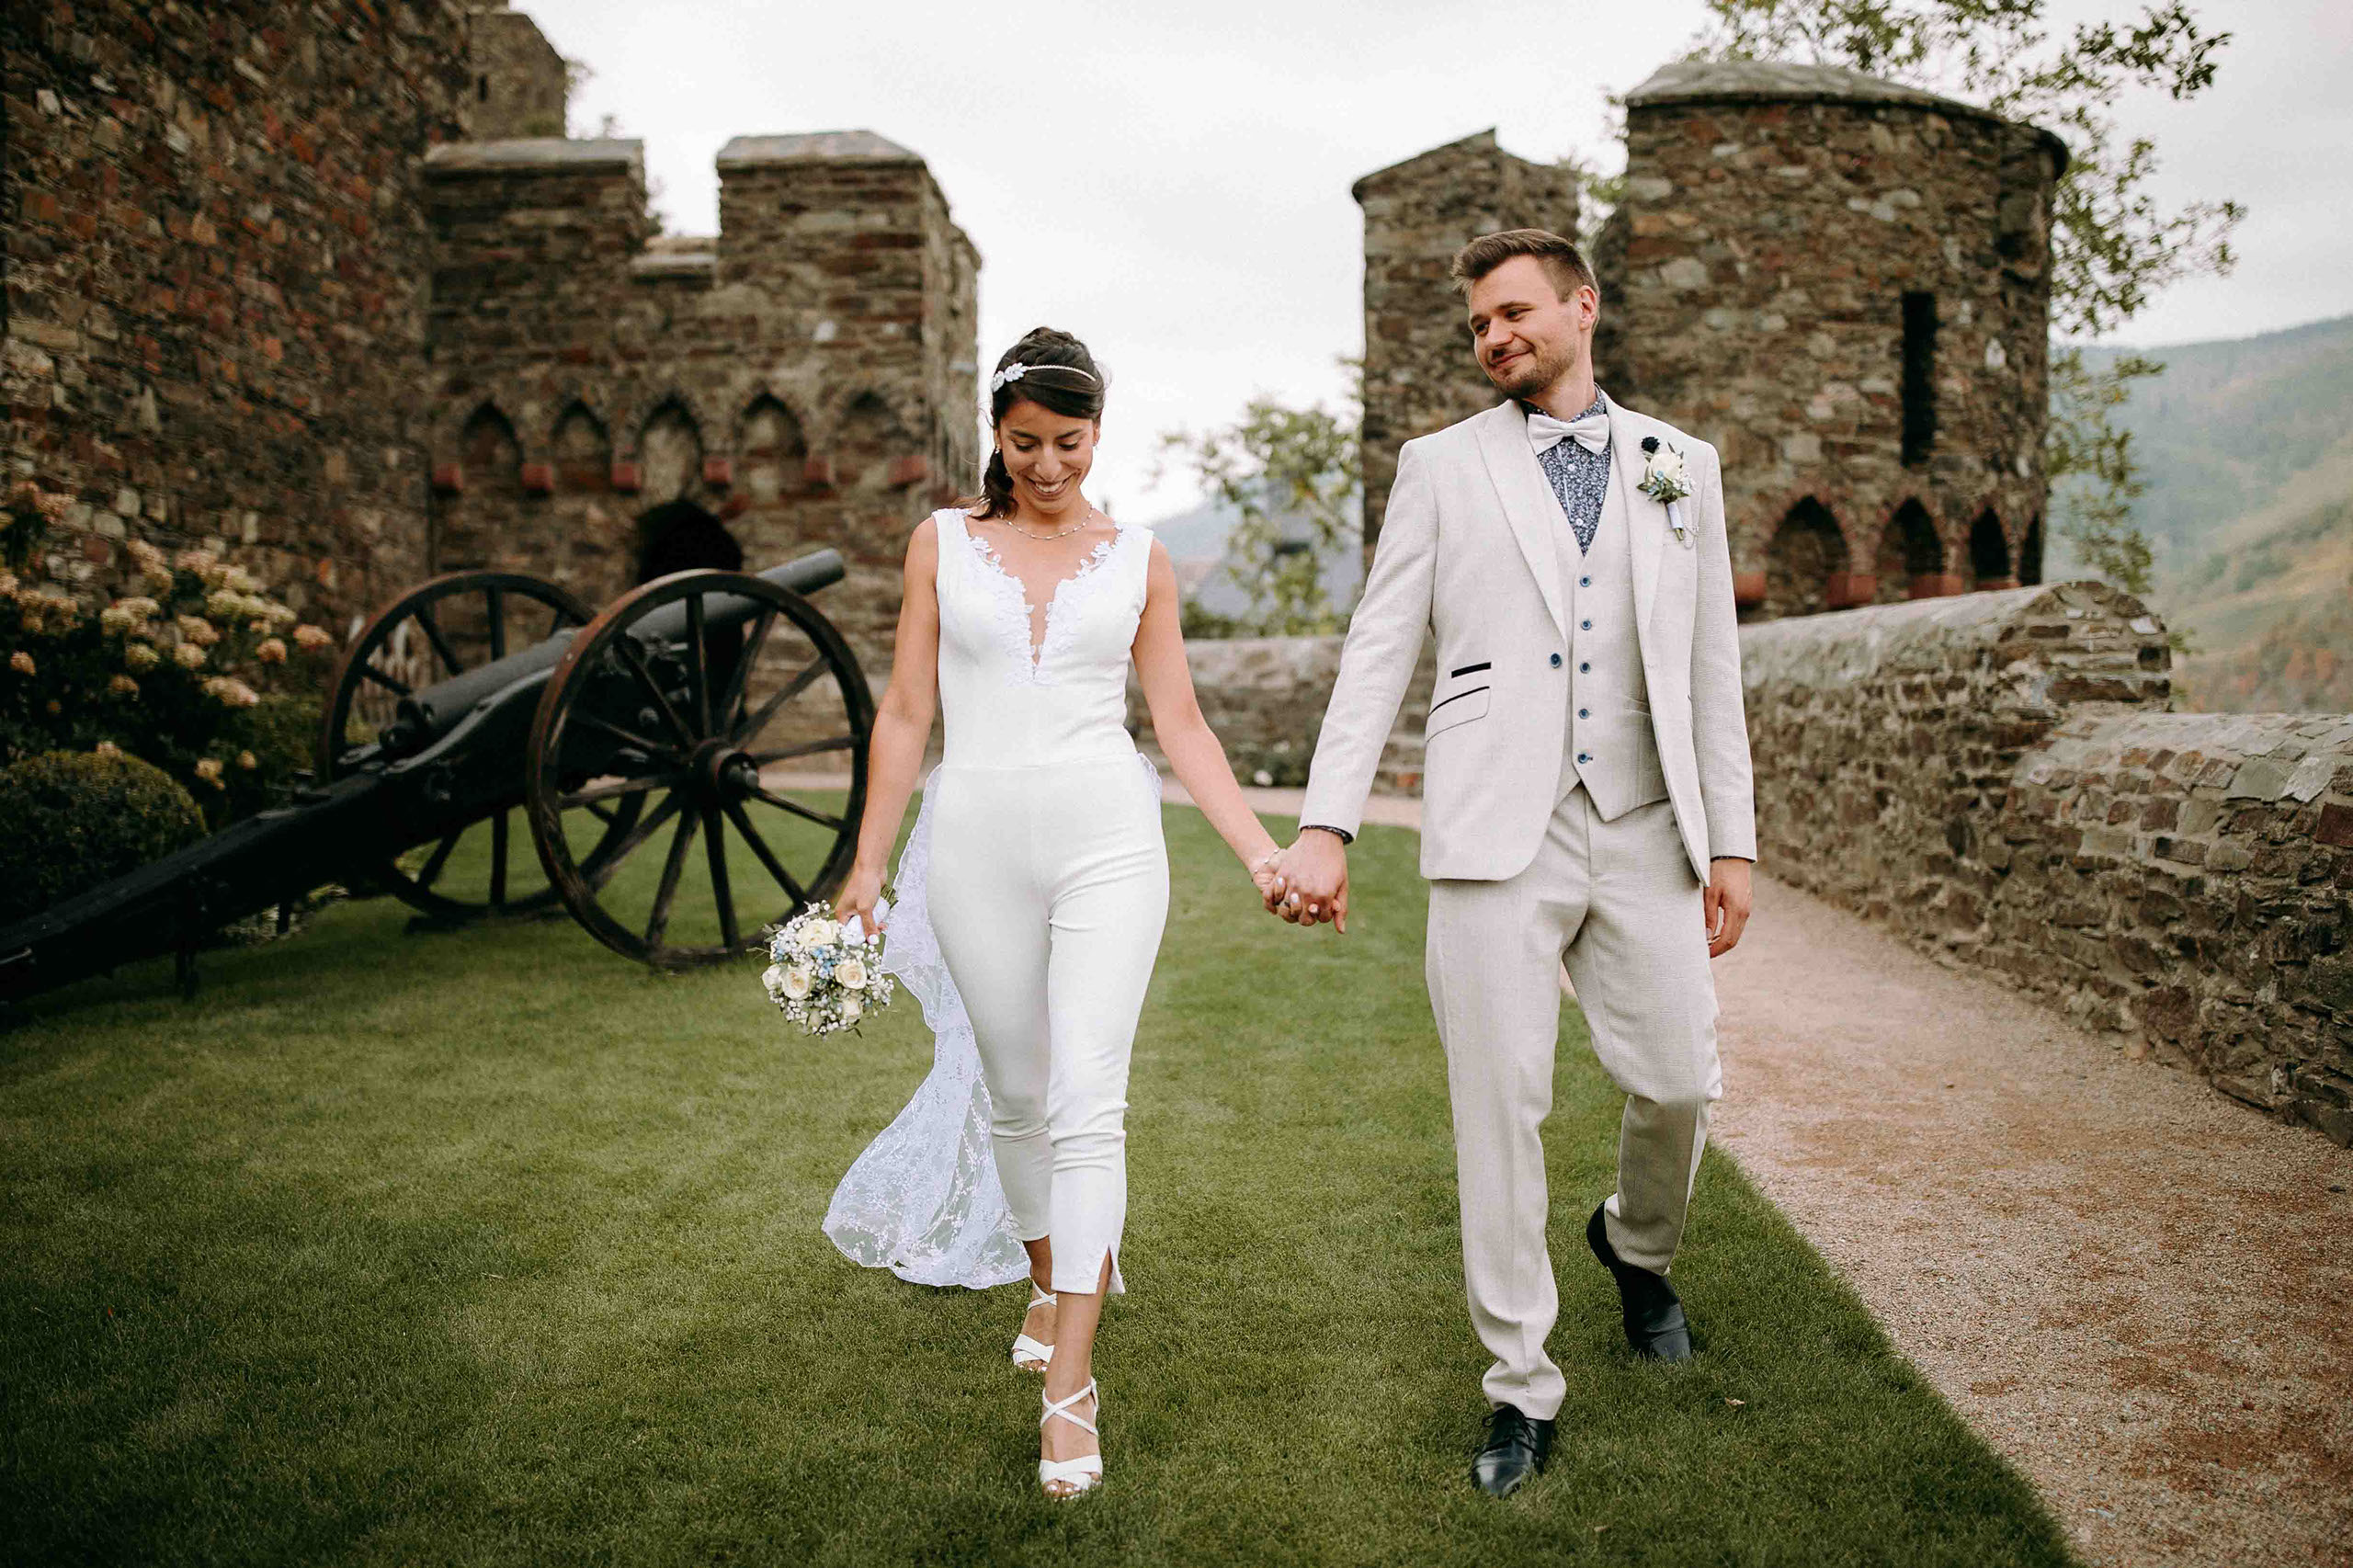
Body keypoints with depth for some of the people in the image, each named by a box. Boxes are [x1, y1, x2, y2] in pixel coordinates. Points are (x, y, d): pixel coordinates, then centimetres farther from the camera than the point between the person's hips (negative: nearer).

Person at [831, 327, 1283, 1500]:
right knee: (1016, 1094, 13)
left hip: (1106, 839, -1)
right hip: (978, 841, 2)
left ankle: (1069, 1386, -1)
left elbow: (1180, 723, 5)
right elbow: (906, 714, 7)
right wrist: (867, 866, 5)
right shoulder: (942, 543, 7)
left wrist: (1262, 854, -3)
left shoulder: (1138, 560, 6)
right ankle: (1055, 1278, 40)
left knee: (1088, 1098, -9)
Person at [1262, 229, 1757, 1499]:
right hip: (1498, 833, -2)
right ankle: (1521, 1387, 17)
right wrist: (1324, 826, -11)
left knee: (1678, 1083, 5)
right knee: (1498, 1110, 0)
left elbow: (1711, 664, 13)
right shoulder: (1442, 467, 7)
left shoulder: (1680, 465, 14)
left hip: (1644, 827, 2)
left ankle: (1637, 1246, 41)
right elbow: (1377, 653, 0)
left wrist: (1732, 840, 8)